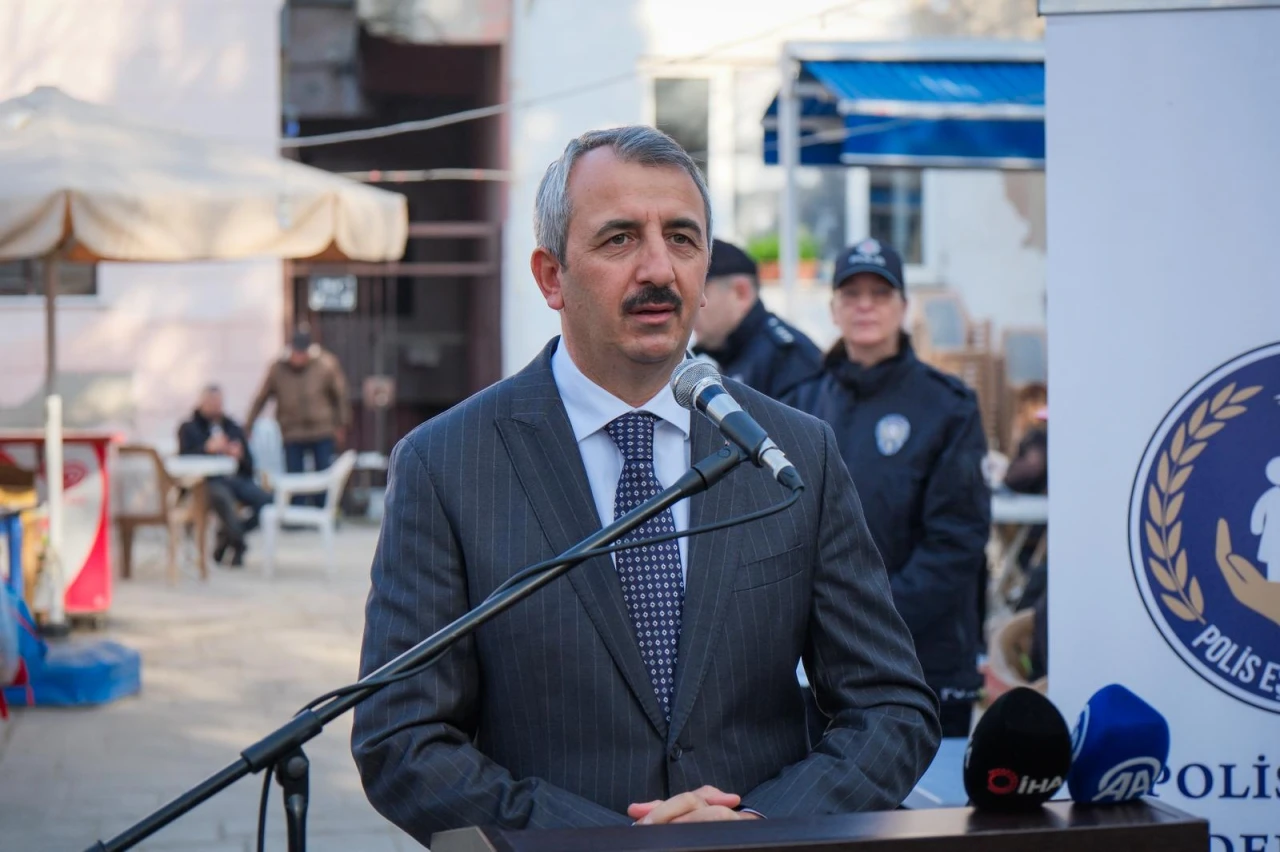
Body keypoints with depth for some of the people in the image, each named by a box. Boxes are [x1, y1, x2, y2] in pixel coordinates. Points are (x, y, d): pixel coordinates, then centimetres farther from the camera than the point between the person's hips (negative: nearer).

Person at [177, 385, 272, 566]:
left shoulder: (233, 427, 27)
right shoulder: (189, 428, 16)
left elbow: (249, 464, 21)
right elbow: (184, 457, -2)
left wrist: (240, 455, -2)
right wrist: (208, 448, -18)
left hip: (235, 478, 4)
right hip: (207, 481, -4)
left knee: (265, 500, -26)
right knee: (222, 496, -41)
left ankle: (227, 535, -7)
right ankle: (237, 544, -21)